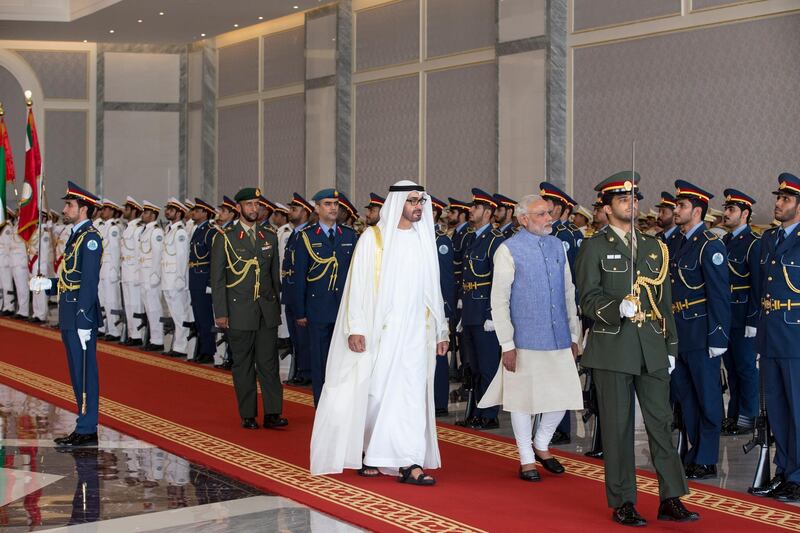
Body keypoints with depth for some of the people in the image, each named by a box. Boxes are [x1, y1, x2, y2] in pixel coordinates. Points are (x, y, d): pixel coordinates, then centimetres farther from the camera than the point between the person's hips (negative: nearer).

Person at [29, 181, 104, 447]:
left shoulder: (90, 238, -13)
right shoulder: (76, 236, 17)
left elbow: (89, 282, -18)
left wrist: (83, 322, -21)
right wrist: (47, 283, 6)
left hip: (82, 316, -10)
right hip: (70, 317, 10)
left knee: (85, 373, -4)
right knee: (78, 373, 13)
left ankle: (87, 430, 1)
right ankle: (84, 427, 21)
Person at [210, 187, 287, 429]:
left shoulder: (270, 237, 11)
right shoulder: (225, 238, 0)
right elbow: (217, 278, -2)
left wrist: (276, 305, 11)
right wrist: (221, 313, -7)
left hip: (267, 311, 3)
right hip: (239, 312, -3)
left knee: (269, 363, 0)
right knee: (243, 365, 4)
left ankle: (272, 413, 2)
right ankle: (248, 415, 11)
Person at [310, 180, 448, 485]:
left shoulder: (424, 239, 11)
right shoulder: (374, 237, -2)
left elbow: (432, 289, 13)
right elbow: (358, 284, -5)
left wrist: (441, 331, 11)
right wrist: (356, 328, -13)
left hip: (415, 330, 3)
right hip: (380, 329, -3)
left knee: (412, 393, -2)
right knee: (374, 390, 4)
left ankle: (410, 463, -4)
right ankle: (366, 452, 21)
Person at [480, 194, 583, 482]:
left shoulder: (557, 245, 9)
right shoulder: (509, 250, -7)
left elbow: (569, 293, 14)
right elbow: (499, 301, -8)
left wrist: (574, 335, 13)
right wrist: (507, 344, -11)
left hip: (559, 339, 5)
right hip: (525, 339, -5)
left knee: (565, 395, 6)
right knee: (524, 398, 5)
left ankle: (541, 445, 31)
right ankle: (527, 460, 23)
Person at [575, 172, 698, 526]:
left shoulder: (654, 247, 14)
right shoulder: (595, 247, 0)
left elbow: (664, 301, 16)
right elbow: (589, 299, -6)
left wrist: (671, 346, 12)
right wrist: (618, 307, -24)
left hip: (652, 349, 4)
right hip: (613, 349, -4)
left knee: (661, 422, 5)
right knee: (618, 427, 2)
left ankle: (670, 499, 13)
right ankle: (622, 503, 12)